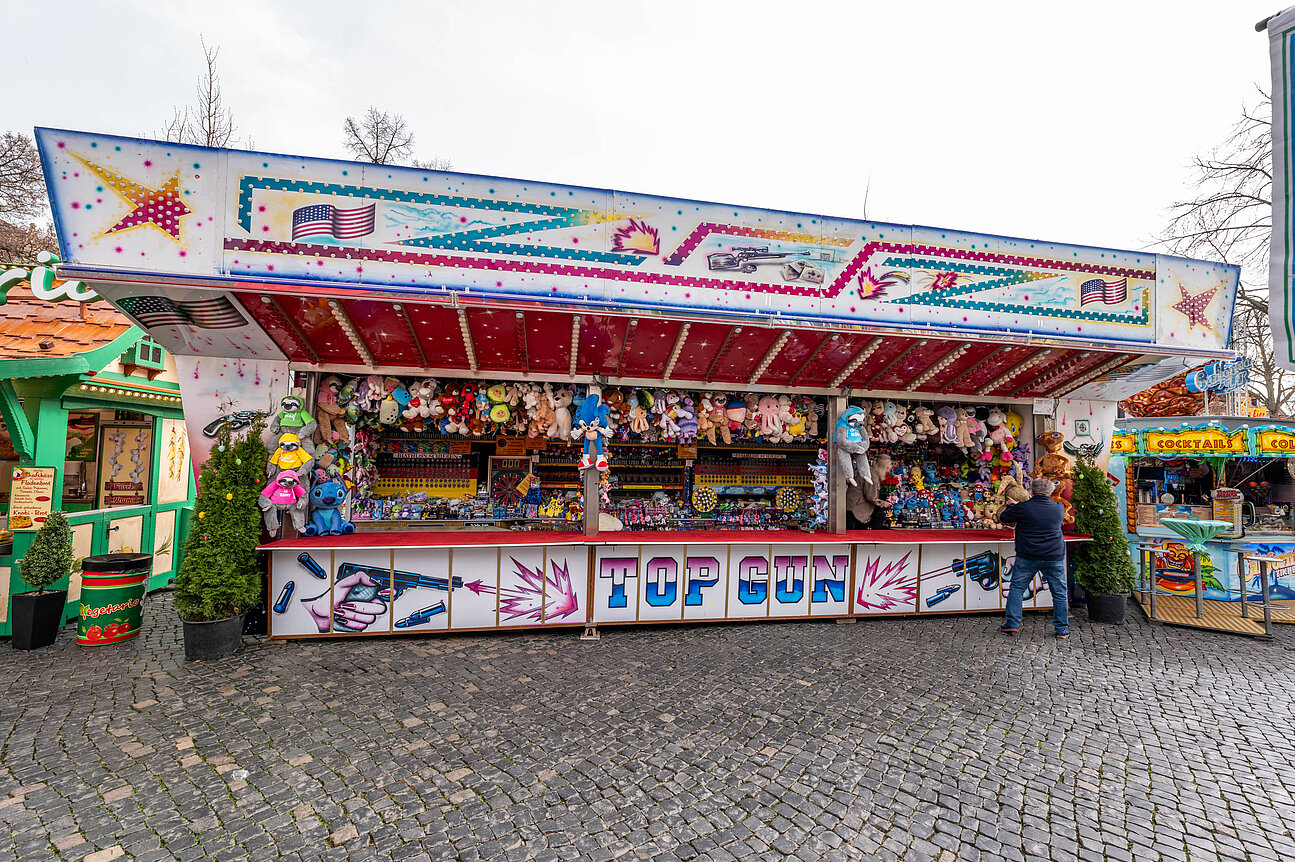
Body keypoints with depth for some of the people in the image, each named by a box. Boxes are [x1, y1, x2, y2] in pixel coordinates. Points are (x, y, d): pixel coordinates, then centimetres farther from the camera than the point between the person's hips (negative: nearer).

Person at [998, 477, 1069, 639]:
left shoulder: (1022, 508, -11)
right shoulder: (1058, 508, 2)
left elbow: (1003, 518, 2)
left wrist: (1012, 506, 21)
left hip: (1027, 557, -2)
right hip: (1054, 557, 2)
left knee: (1017, 588, 9)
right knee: (1059, 592, 13)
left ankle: (1012, 624, 8)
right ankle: (1062, 629, 18)